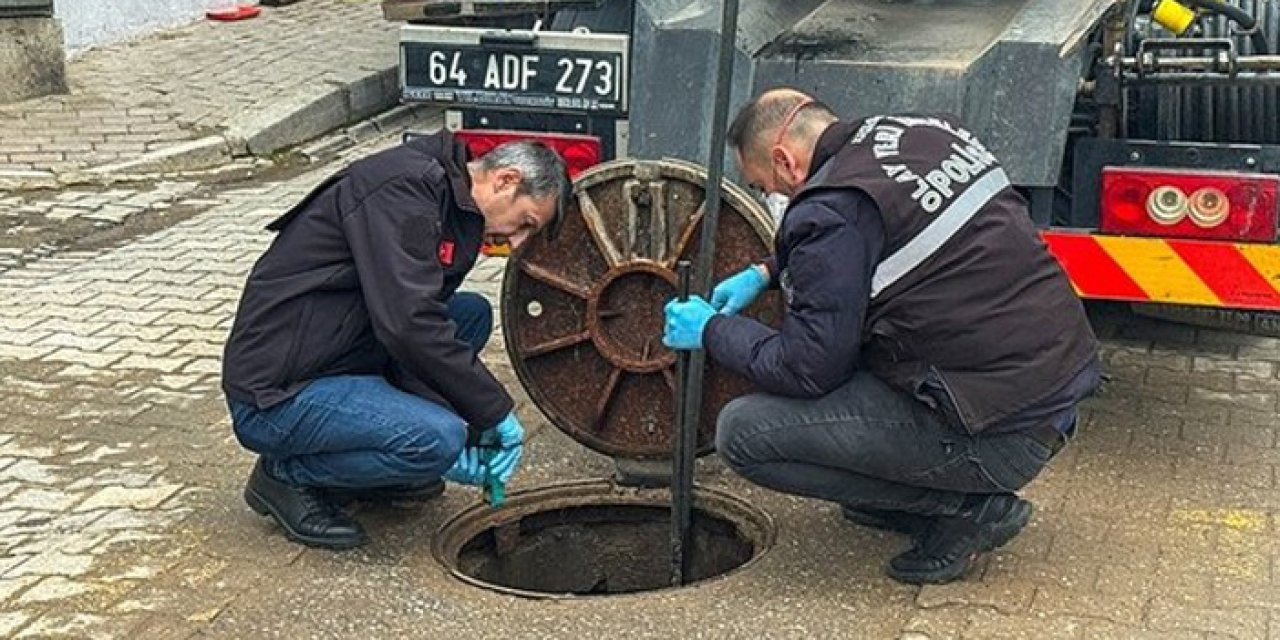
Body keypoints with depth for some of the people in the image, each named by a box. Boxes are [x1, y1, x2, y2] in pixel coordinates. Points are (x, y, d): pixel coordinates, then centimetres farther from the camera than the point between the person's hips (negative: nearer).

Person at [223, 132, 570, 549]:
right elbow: (407, 325, -28)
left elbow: (426, 332, 11)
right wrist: (496, 412, -19)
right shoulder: (405, 186, -19)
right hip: (275, 396, -10)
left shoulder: (458, 221, 11)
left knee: (471, 314, 10)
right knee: (437, 438, -26)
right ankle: (287, 474, -1)